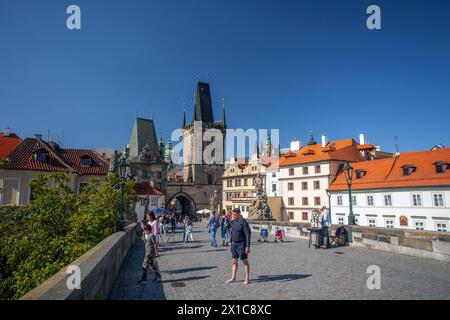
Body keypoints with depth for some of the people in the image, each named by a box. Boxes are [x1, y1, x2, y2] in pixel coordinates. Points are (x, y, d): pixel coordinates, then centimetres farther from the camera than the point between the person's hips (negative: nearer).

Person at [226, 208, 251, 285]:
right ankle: (233, 278, 19)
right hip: (234, 244, 8)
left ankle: (247, 279, 12)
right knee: (234, 261, 10)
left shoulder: (244, 222, -18)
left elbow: (248, 235, -19)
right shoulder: (234, 221, 6)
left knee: (245, 261, 2)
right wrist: (231, 243, 17)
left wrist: (247, 247, -22)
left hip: (242, 244, -8)